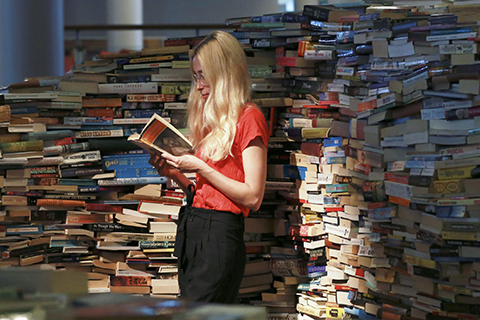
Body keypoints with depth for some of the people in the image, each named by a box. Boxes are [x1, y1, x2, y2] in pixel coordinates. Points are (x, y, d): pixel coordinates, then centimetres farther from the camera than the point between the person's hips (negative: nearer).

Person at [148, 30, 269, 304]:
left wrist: (200, 168, -12)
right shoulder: (212, 121, 20)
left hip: (219, 236, -8)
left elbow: (252, 197, -12)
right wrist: (174, 174, 6)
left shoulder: (248, 117, -5)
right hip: (192, 230, 8)